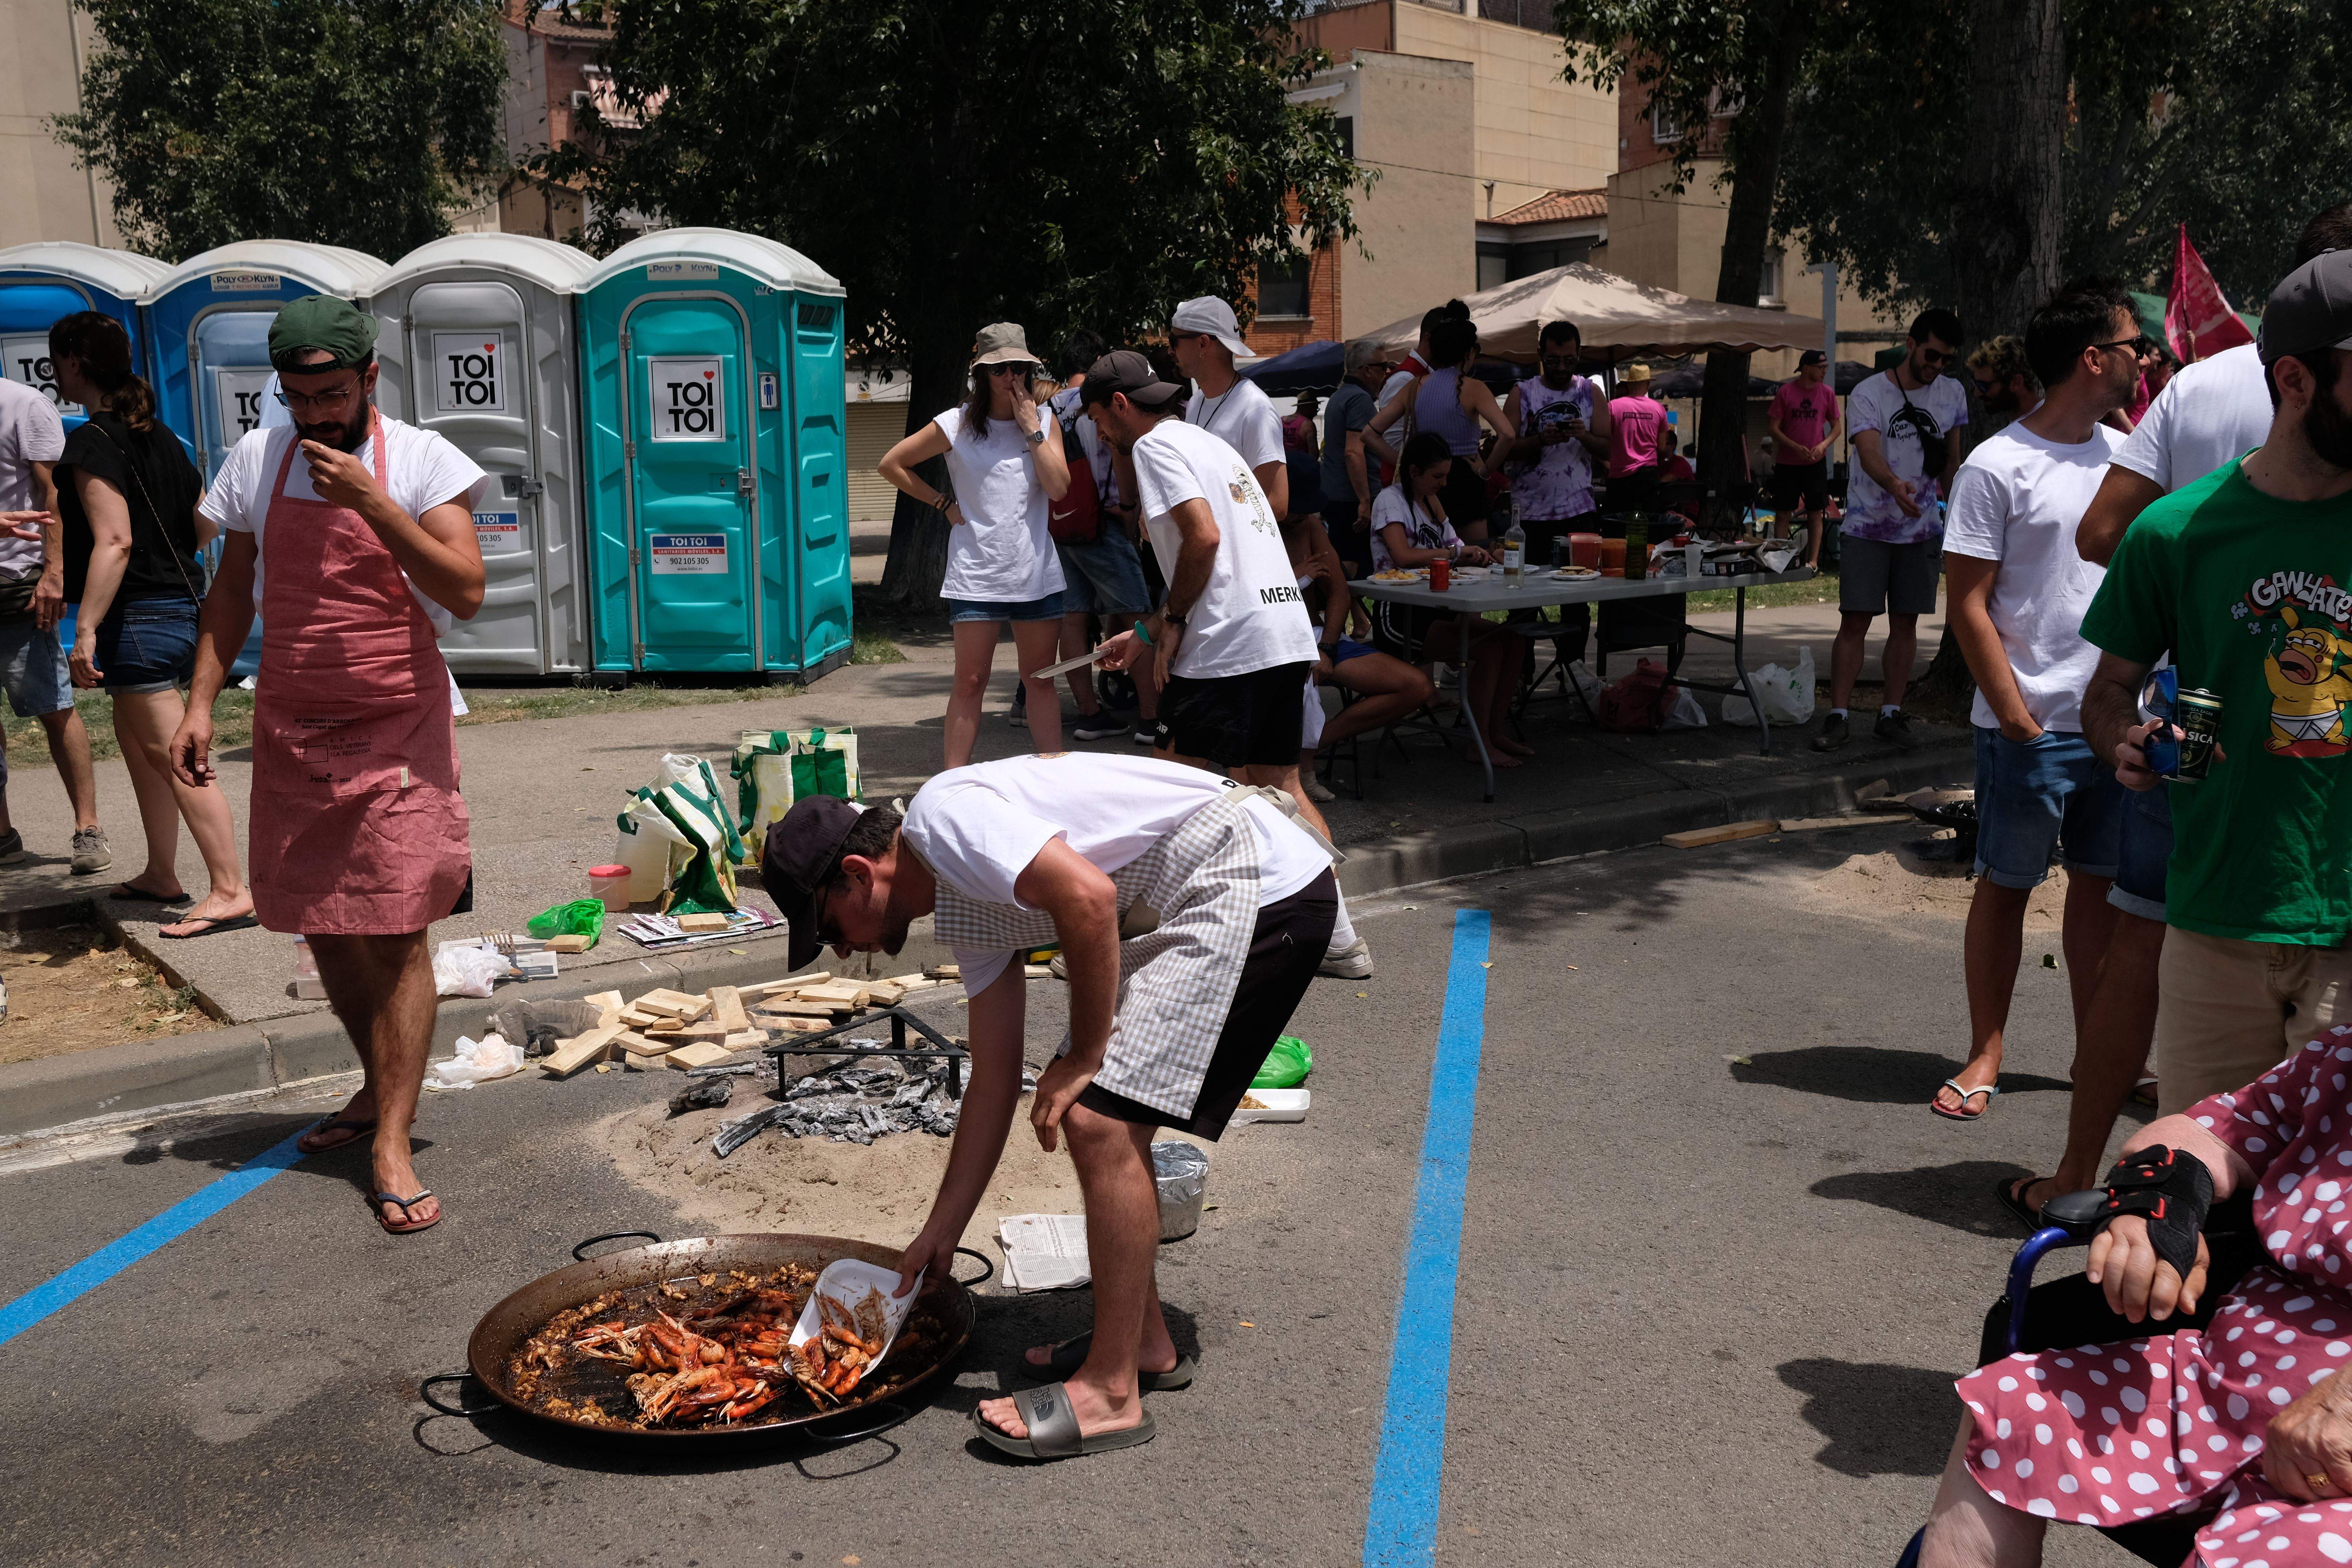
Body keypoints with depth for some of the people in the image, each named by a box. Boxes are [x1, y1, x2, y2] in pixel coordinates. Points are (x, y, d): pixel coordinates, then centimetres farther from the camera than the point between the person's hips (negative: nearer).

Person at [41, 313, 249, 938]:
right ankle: (161, 875, 29)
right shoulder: (159, 436, 12)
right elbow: (206, 526, 16)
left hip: (134, 617, -9)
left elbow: (115, 541, -23)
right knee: (137, 742, 21)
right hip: (178, 607, 10)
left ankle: (230, 891, -10)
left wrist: (86, 630, -24)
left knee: (174, 757, -9)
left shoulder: (93, 442, -14)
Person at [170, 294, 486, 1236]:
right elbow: (232, 591, 14)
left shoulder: (420, 461, -5)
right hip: (291, 733, 5)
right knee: (323, 930, 13)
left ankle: (392, 1144, -3)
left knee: (397, 936, -7)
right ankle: (379, 1089, 32)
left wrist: (370, 500, -22)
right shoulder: (256, 461, 6)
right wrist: (201, 700, 5)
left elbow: (466, 593, -16)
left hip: (398, 733, -4)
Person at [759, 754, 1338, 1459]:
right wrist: (938, 1234, 24)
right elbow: (994, 1084, 20)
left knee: (1099, 1121, -12)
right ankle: (1144, 1342, 26)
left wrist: (1085, 1058, -14)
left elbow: (1089, 896, -26)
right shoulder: (964, 911, 16)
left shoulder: (943, 815, -12)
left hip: (1254, 882, -10)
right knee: (1107, 1115, 15)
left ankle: (1112, 1393, -2)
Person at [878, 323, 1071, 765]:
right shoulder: (957, 425, -1)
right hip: (977, 575, -3)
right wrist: (943, 504, 1)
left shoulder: (1043, 422, 7)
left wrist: (1031, 428, -8)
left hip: (1038, 574, 3)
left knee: (1040, 679, 9)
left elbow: (1059, 488, -7)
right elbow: (891, 464, 5)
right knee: (971, 682, 0)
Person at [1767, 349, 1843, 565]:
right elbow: (1773, 427, -2)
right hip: (1787, 463, -1)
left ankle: (1813, 561, 4)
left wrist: (1824, 445, -10)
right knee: (1782, 514, 1)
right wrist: (1795, 447, -15)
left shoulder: (1827, 393, 3)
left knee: (1816, 513, 0)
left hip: (1816, 462, 2)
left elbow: (1837, 426, 10)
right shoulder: (1785, 391, -4)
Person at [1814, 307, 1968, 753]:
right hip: (1867, 527, -4)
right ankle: (1838, 717, -2)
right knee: (1854, 622, -7)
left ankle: (1890, 714, 14)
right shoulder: (1868, 394, -9)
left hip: (1921, 528, 4)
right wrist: (1895, 486, -43)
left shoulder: (1953, 395, 7)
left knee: (1906, 623, 5)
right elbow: (1870, 453, -25)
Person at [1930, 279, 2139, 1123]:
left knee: (2102, 884, 13)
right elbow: (1969, 605, -10)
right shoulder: (1997, 468, -9)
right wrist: (2017, 717, -14)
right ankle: (1985, 1055, 15)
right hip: (2031, 728, -6)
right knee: (2006, 886, 4)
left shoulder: (2125, 455, 10)